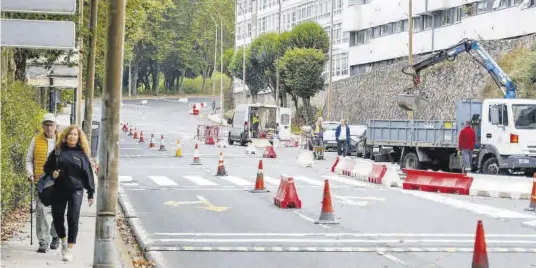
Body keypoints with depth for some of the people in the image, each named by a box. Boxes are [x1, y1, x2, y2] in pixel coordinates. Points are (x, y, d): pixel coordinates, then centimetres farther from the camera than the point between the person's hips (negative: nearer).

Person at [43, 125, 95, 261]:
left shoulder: (81, 154, 4)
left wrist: (91, 194, 0)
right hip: (59, 190, 2)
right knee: (57, 217, 5)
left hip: (76, 190, -2)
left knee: (73, 218, -6)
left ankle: (70, 249, 1)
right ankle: (63, 240, 31)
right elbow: (47, 167, 15)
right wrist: (52, 173, -8)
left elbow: (88, 174, 4)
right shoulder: (58, 151, 8)